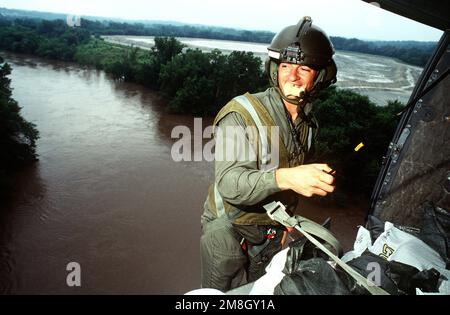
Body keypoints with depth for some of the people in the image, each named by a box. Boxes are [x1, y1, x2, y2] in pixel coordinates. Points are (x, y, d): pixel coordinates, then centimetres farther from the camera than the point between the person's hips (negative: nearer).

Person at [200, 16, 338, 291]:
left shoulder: (309, 123, 1)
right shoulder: (241, 115, -22)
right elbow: (229, 183, -34)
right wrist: (285, 177, -49)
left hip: (272, 234, 6)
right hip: (229, 230, -6)